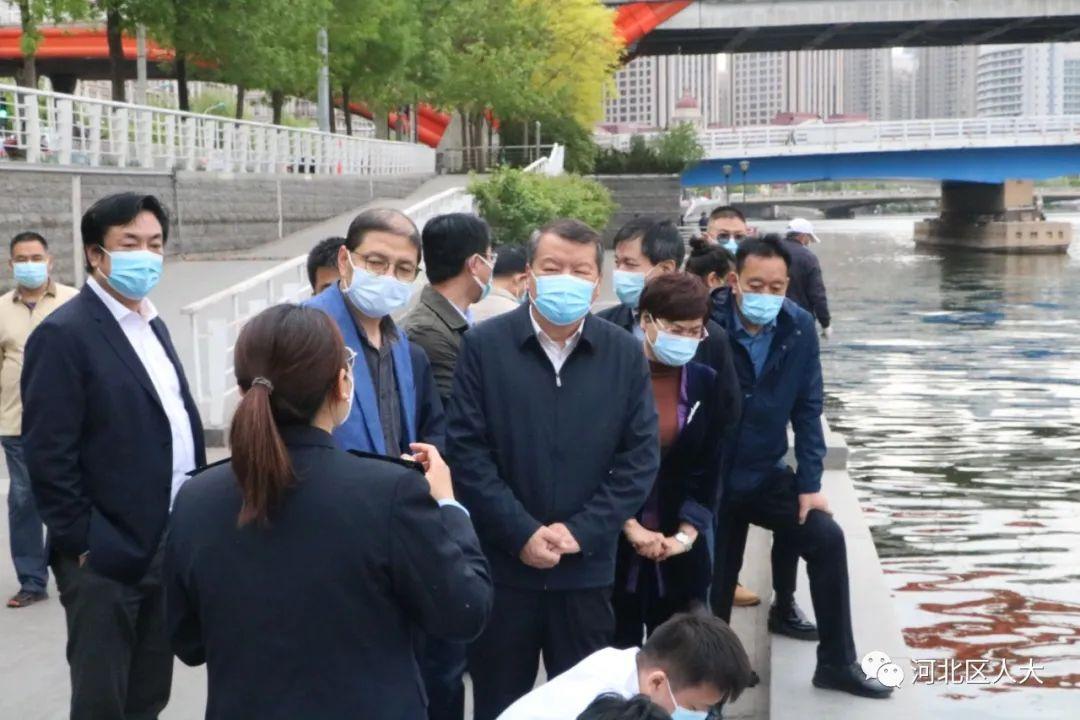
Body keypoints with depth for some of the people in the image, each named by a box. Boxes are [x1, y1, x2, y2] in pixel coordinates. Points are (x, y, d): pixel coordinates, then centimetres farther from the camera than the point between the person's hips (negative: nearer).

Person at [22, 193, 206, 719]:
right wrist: (83, 543, -15)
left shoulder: (151, 325, 13)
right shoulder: (65, 334, -13)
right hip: (107, 557, -7)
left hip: (167, 548, 7)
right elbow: (49, 455, -16)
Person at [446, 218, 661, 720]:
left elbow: (641, 457, -1)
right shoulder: (483, 345, -4)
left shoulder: (625, 353, 2)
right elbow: (466, 451, -8)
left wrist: (581, 532, -10)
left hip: (588, 568, 1)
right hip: (500, 564, -1)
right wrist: (522, 534, -14)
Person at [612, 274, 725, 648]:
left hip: (681, 555, 3)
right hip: (615, 547, -3)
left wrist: (685, 535, -5)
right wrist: (631, 528, -11)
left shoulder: (707, 384, 6)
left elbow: (708, 469, 5)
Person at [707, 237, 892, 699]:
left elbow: (806, 409, -2)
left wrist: (810, 483, -6)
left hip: (768, 475, 3)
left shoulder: (800, 328, -7)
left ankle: (837, 664, 9)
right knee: (713, 582, 3)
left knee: (827, 538, -6)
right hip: (711, 477, -3)